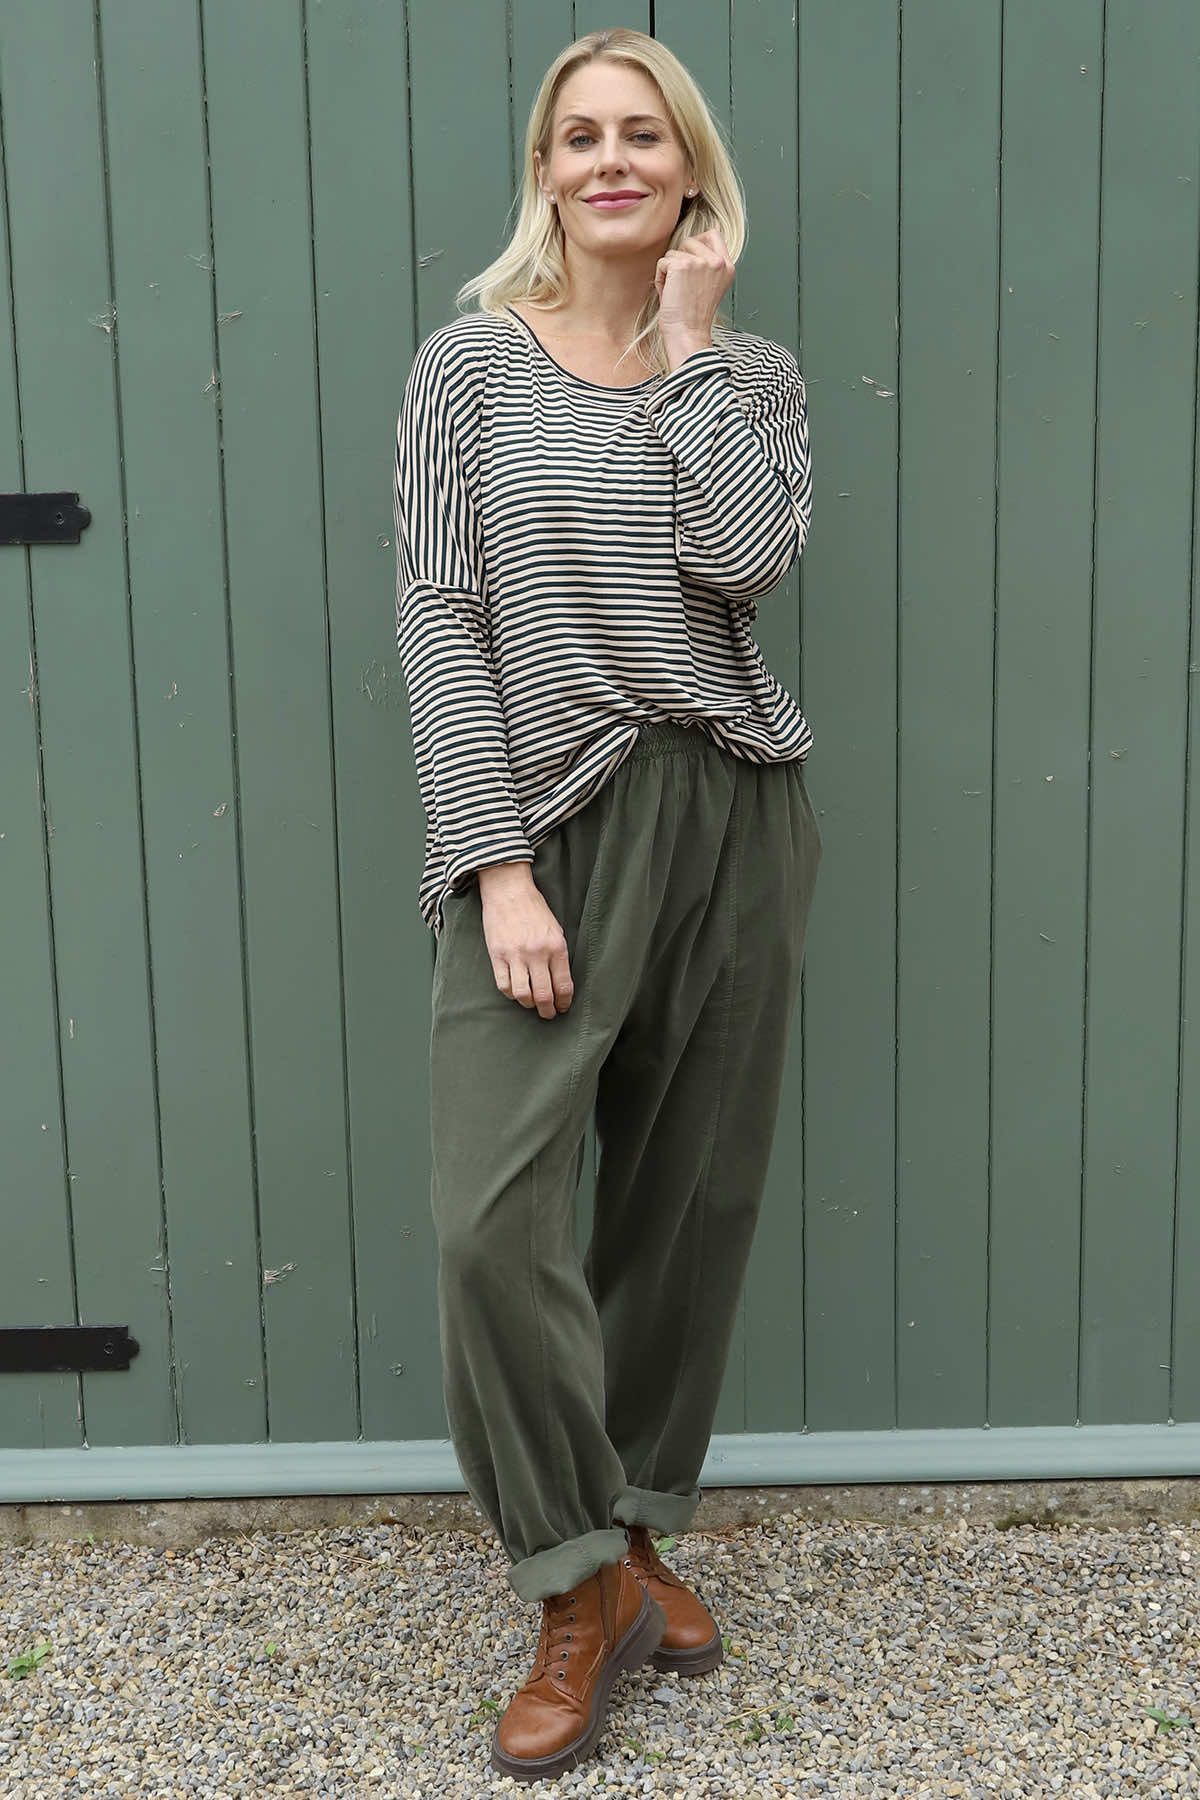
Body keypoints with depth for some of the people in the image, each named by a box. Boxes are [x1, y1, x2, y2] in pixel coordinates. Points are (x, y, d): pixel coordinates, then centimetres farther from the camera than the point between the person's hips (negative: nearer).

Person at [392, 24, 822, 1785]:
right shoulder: (469, 363, 2)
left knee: (694, 1198, 10)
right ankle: (585, 1586, 8)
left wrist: (692, 339, -5)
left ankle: (641, 1530, 30)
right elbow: (439, 620, -6)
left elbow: (741, 561, -13)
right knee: (494, 1216, -12)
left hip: (732, 816, 3)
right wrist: (497, 867, -14)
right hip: (550, 820, -2)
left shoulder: (756, 375, 8)